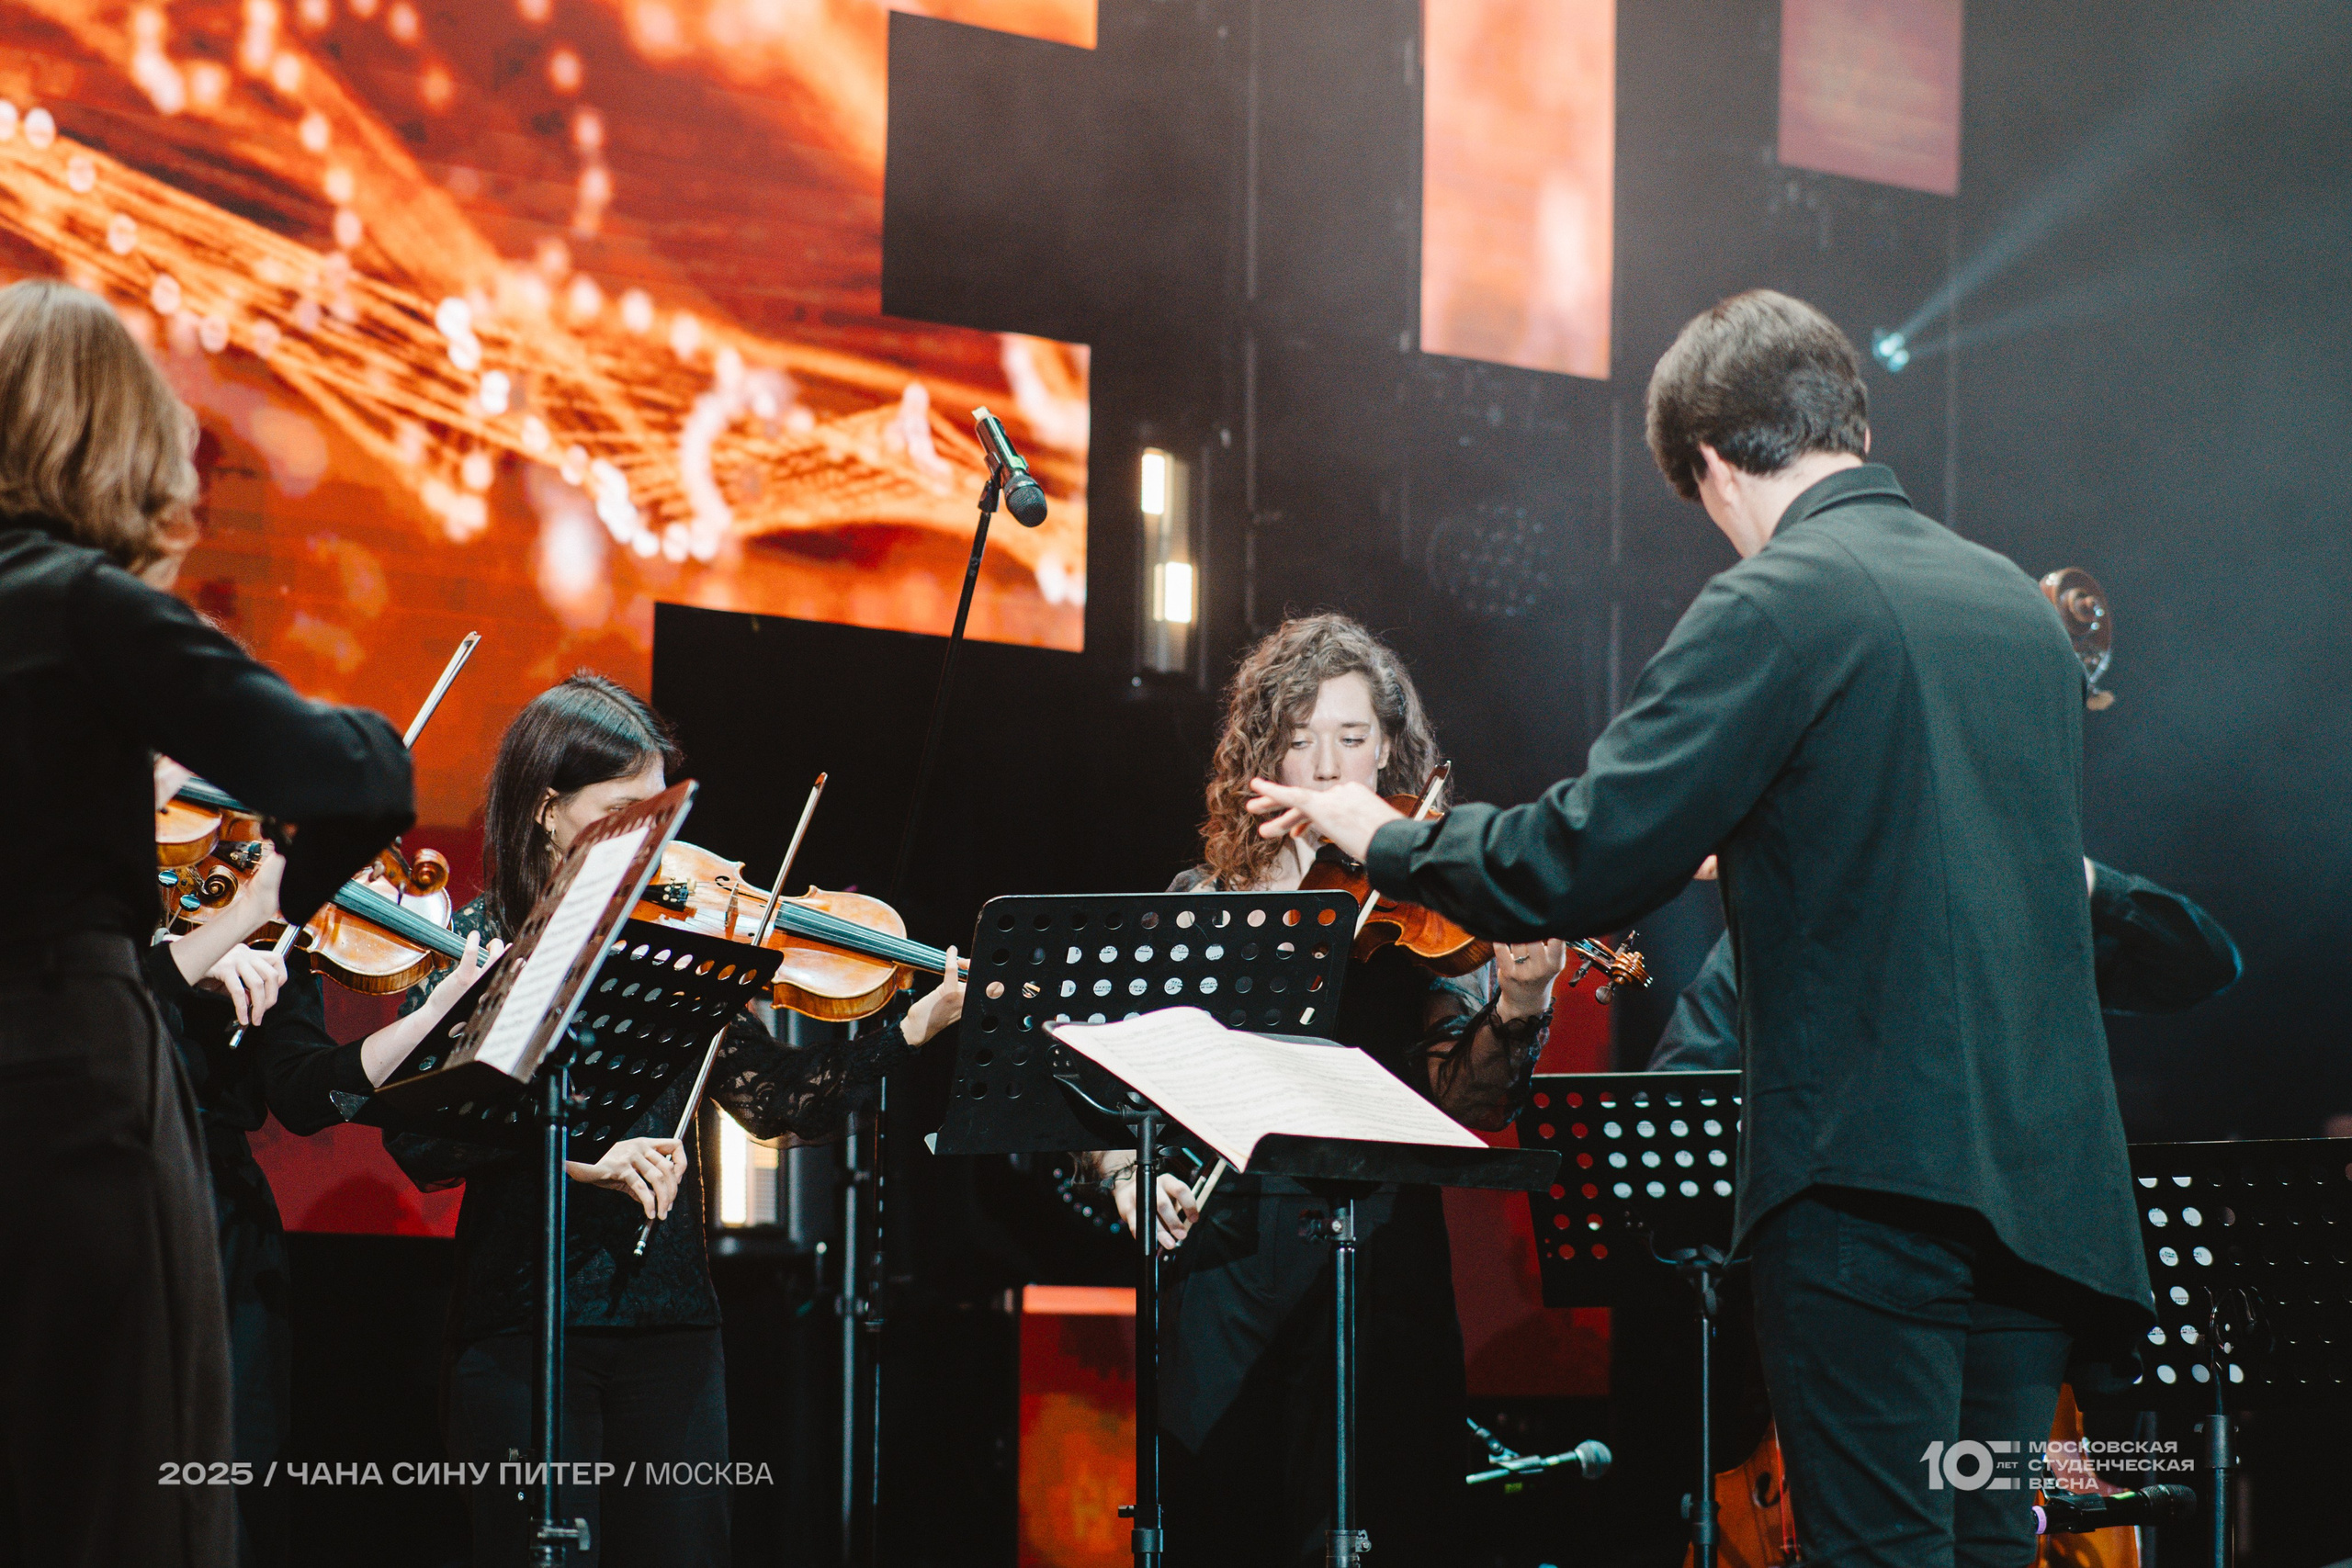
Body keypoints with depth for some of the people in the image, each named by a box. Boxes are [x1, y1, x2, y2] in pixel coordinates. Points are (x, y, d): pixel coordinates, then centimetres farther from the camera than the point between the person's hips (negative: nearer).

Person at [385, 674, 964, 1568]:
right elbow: (418, 1140, -13)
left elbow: (771, 1101, 2)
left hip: (669, 1324, 4)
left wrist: (917, 1029, -8)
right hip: (520, 1326, -3)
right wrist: (569, 1149, -27)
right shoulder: (477, 947, -2)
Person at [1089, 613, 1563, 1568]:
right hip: (1222, 1265, 2)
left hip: (1376, 1262, -2)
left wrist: (1513, 1012, -24)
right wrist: (1126, 1172, -9)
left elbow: (1464, 1110, -6)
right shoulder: (1204, 905, 9)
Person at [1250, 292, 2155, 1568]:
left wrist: (1386, 840, 5)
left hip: (1875, 1174, -7)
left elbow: (1577, 864, -12)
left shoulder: (1774, 609, -8)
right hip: (2045, 1185, 7)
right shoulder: (2022, 607, 15)